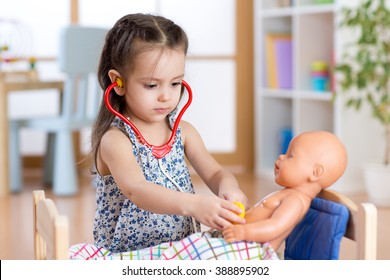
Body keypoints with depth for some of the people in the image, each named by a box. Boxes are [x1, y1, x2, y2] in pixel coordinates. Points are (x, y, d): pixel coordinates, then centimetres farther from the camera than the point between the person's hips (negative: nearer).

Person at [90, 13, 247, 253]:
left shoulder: (183, 132, 5)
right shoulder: (115, 140, -15)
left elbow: (214, 173, 6)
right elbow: (135, 190, -31)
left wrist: (227, 188, -21)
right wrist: (193, 204, -47)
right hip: (125, 257, -5)